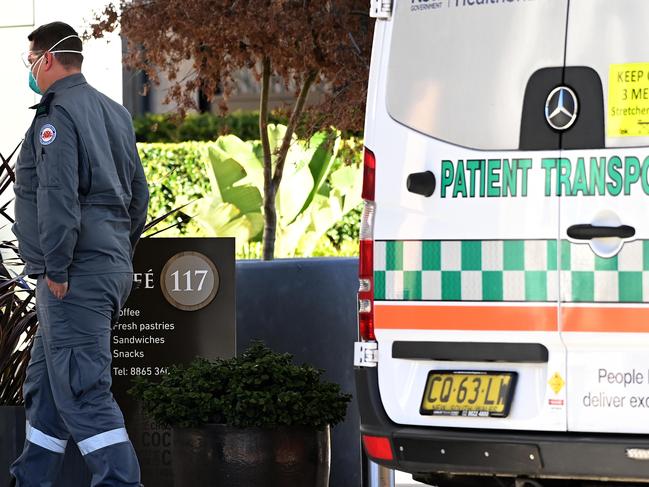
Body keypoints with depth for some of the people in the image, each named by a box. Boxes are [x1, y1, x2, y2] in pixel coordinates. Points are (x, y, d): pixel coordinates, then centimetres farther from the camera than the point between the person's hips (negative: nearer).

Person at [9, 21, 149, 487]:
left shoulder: (57, 114, -13)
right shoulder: (114, 112, 16)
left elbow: (58, 198, -21)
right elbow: (139, 195, 19)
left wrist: (56, 269, -17)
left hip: (76, 276, -10)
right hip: (114, 266, 10)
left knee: (82, 390, -10)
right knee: (46, 381, 18)